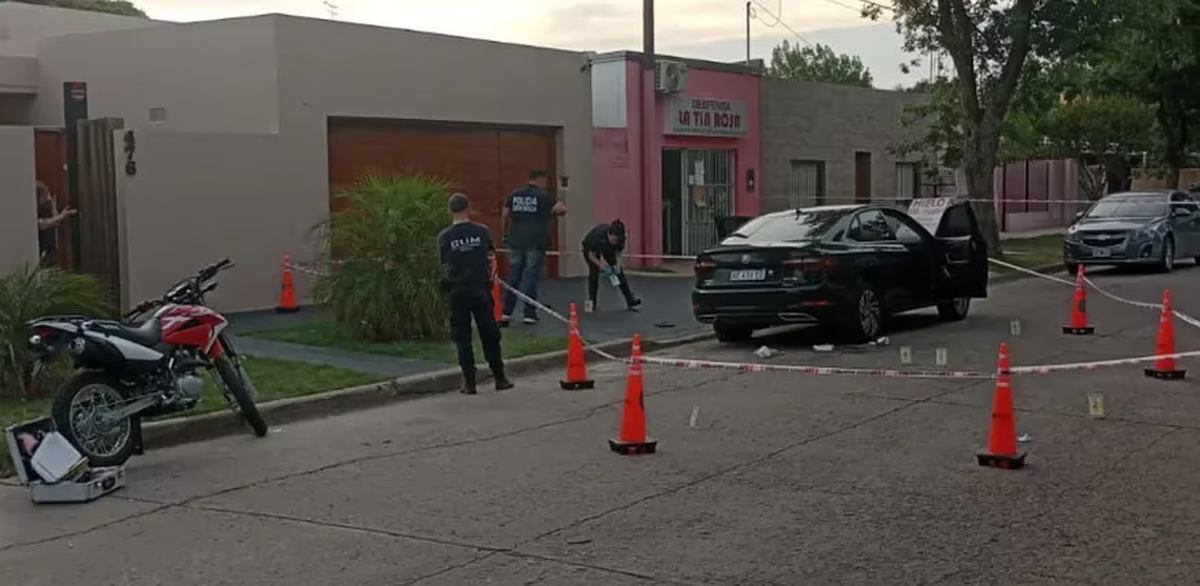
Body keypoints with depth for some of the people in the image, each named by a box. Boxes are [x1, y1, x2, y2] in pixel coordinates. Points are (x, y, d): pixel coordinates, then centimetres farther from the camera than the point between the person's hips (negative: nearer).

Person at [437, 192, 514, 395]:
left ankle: (469, 382, 5)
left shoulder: (444, 237, -5)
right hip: (480, 289, 0)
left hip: (457, 292, 0)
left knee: (462, 337, 6)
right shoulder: (482, 231, -4)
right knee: (489, 334, 10)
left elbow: (444, 266, 1)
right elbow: (491, 260, 2)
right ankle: (499, 378, 16)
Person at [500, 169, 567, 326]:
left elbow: (504, 215, 5)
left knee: (513, 277, 8)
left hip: (516, 241, 4)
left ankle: (506, 313, 7)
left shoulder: (514, 194, 7)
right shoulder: (543, 196, -4)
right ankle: (529, 314, 1)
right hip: (536, 242, -4)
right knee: (531, 277, -1)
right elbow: (562, 210, -8)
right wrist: (552, 209, 13)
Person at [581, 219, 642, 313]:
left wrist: (617, 265, -30)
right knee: (594, 272, -19)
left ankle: (630, 300, -3)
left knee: (619, 271, -6)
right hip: (590, 249, -3)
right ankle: (591, 303, -7)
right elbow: (591, 255, -29)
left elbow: (618, 253, -13)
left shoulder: (620, 238, -31)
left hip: (608, 250, 3)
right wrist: (602, 266, -40)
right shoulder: (598, 235, -42)